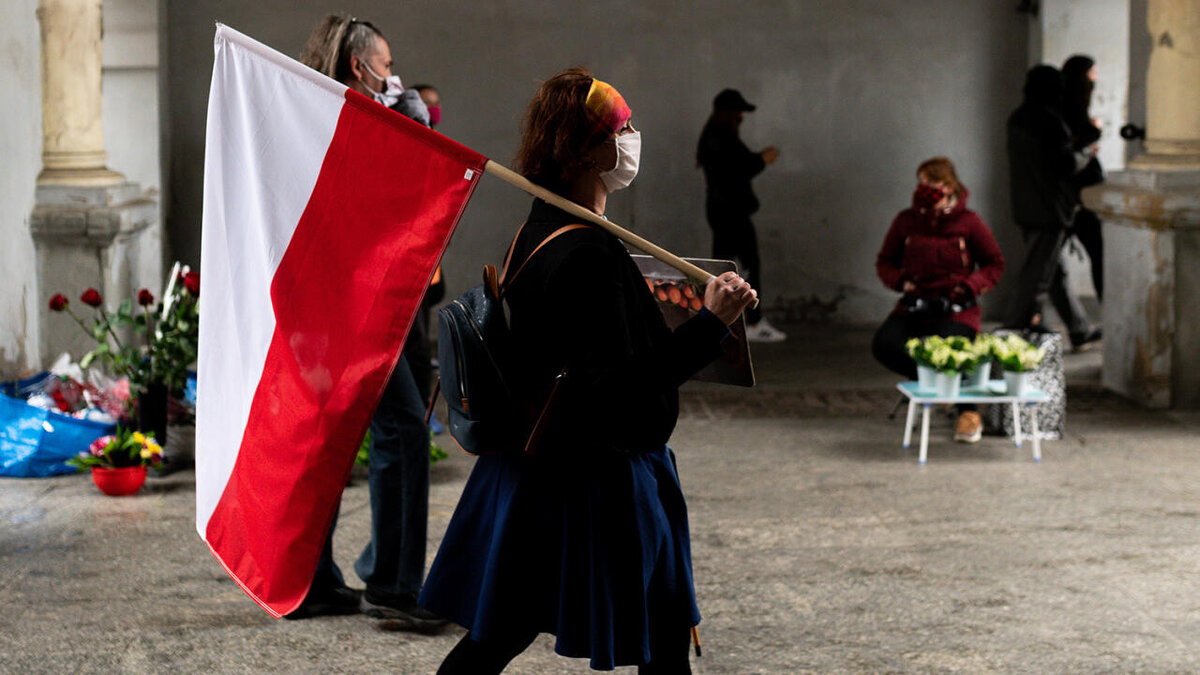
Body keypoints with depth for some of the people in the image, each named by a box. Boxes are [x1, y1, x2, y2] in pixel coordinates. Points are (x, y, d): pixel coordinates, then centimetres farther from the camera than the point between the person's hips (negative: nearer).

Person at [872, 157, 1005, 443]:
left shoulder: (968, 222, 1)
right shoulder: (906, 221, 9)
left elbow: (995, 264, 9)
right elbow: (884, 261, 19)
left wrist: (970, 285, -9)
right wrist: (900, 280, -3)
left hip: (956, 309, -3)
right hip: (913, 306, 3)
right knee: (883, 345, -25)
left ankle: (969, 412, -4)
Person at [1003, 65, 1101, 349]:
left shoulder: (1017, 119, 11)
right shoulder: (1049, 122, -18)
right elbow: (1066, 164, -20)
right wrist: (1086, 154, -1)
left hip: (1025, 206, 10)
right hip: (1049, 210, -10)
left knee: (1056, 271, 17)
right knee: (1037, 275, -3)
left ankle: (1080, 328, 27)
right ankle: (1014, 332, -1)